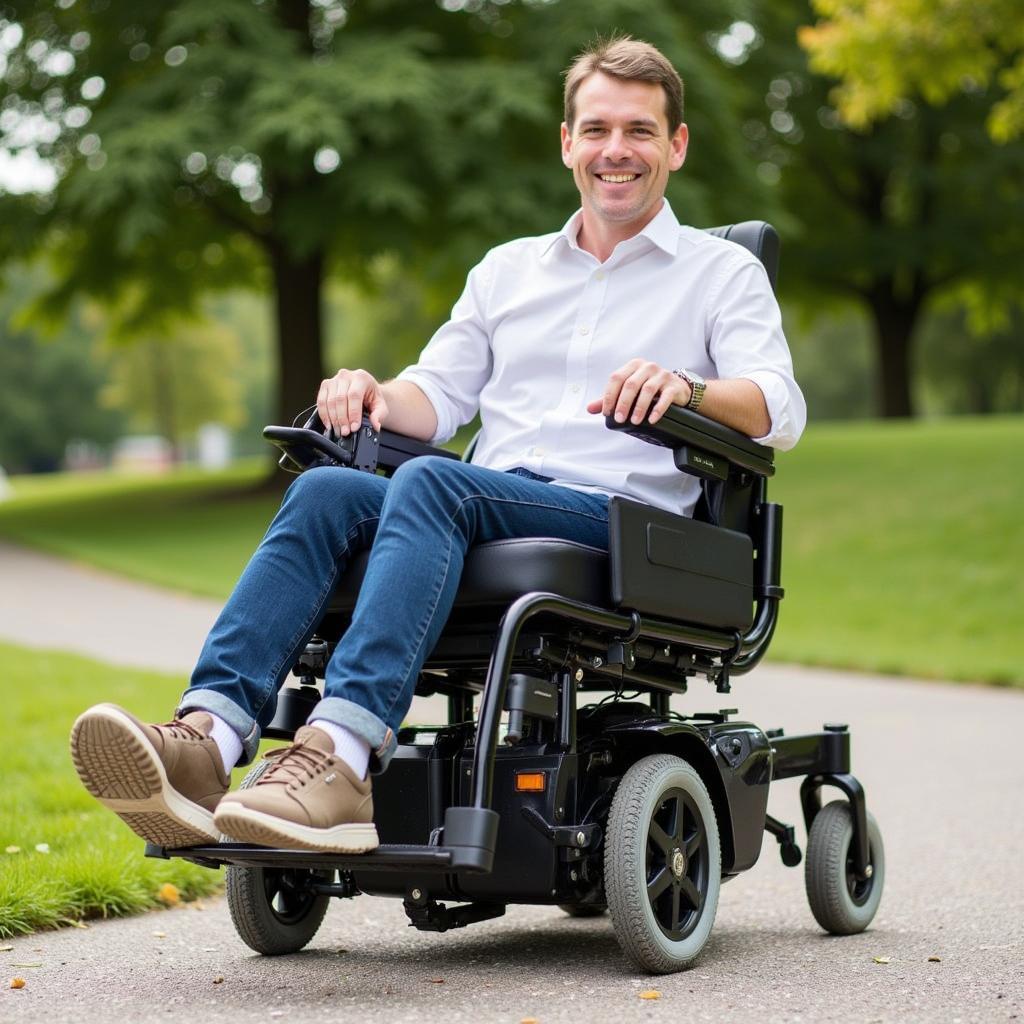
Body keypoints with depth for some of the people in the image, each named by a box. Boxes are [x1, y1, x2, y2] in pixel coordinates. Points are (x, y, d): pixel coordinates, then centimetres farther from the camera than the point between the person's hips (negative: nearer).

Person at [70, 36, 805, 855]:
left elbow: (780, 411, -3)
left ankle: (343, 752, -51)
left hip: (621, 523, -5)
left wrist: (687, 388, -24)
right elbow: (439, 396, 23)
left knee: (430, 482, -34)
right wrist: (374, 394, -1)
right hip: (486, 521, 5)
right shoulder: (508, 269, 28)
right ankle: (207, 740, -43)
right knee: (327, 490, -26)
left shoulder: (722, 273, 13)